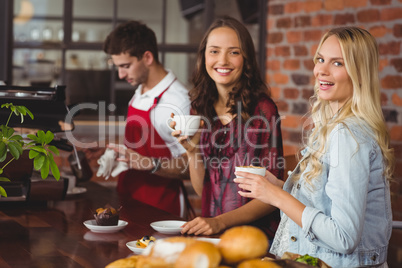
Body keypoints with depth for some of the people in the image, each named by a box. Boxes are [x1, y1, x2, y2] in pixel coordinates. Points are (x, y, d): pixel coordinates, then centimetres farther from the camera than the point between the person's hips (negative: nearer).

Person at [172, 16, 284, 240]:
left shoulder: (262, 109, -7)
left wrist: (220, 222, -18)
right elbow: (202, 190, 11)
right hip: (211, 231, 5)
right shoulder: (201, 108, 8)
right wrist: (193, 151, -5)